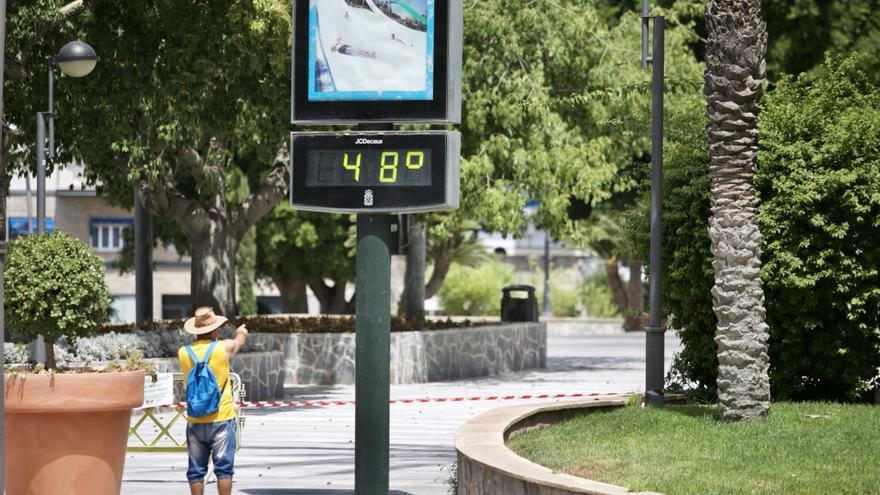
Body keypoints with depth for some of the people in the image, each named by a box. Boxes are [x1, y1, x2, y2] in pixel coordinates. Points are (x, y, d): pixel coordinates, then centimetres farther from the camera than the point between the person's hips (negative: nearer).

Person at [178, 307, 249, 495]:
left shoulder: (184, 353, -2)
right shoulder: (223, 348, -7)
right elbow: (239, 341, 17)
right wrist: (241, 332, 42)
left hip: (195, 421, 2)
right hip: (221, 418, -2)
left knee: (196, 470, 7)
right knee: (224, 468, 3)